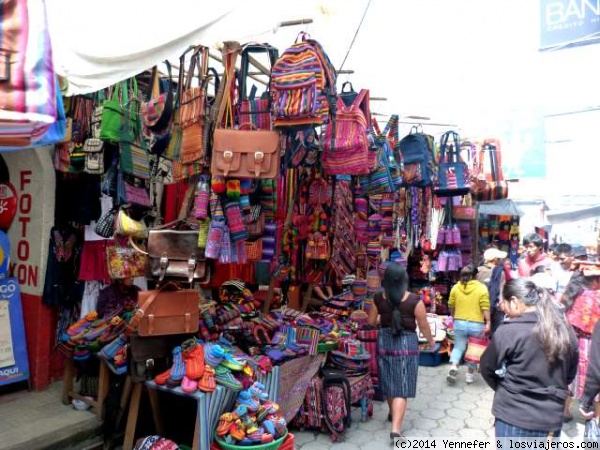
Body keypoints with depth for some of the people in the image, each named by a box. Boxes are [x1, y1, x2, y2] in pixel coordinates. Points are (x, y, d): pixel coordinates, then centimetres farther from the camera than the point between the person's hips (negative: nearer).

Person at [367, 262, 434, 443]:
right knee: (401, 387, 1)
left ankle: (394, 415, 42)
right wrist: (431, 340, 13)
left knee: (389, 383, 21)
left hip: (384, 342, 4)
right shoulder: (414, 300, -14)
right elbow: (423, 325, -6)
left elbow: (371, 322, 4)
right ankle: (396, 428, -5)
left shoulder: (379, 298, -6)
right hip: (406, 343, -3)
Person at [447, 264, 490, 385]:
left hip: (459, 323, 2)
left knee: (458, 347, 14)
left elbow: (451, 306, 9)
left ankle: (453, 366, -8)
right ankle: (470, 374, 22)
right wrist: (488, 322, -7)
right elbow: (485, 308, -12)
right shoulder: (482, 288, -6)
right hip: (477, 324, -2)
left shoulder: (455, 287, 2)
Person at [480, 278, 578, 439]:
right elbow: (570, 375, 11)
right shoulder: (566, 331, -2)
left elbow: (487, 368, -5)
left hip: (514, 419, -5)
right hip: (552, 419, 5)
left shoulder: (508, 331, -18)